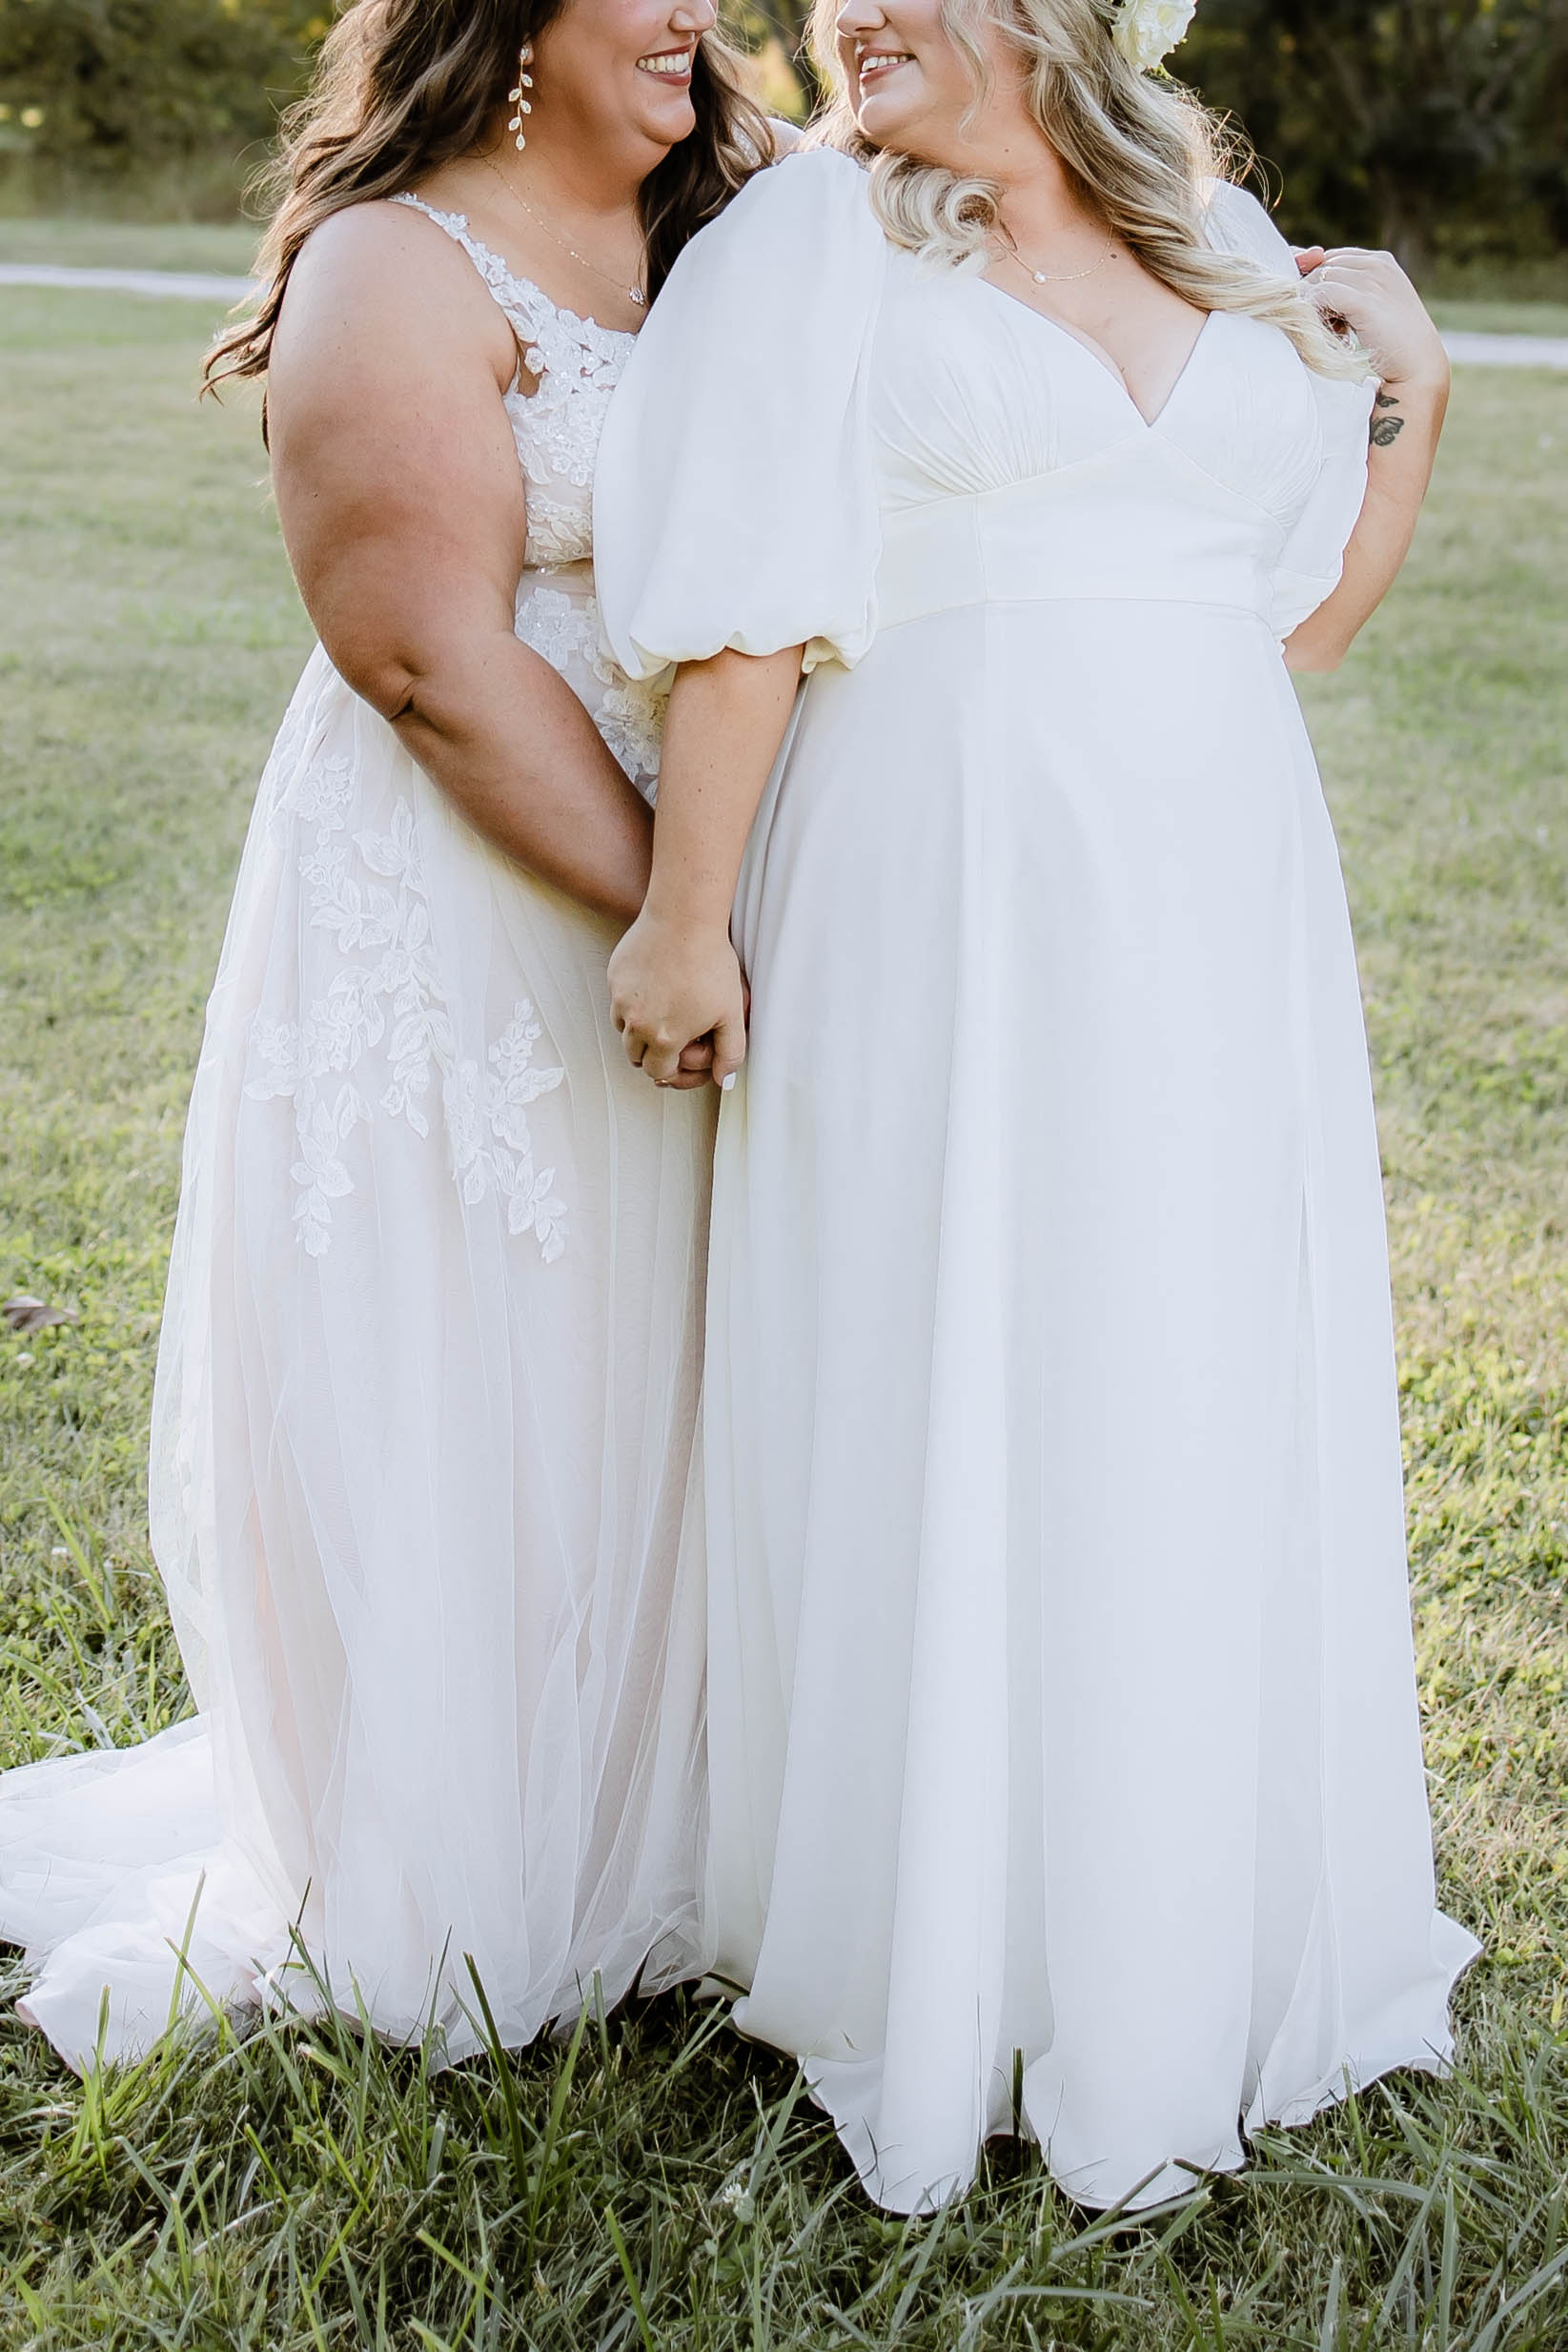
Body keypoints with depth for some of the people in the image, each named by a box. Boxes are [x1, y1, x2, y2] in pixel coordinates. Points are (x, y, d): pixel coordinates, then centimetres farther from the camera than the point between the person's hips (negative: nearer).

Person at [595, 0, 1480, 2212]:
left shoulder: (1232, 253, 13)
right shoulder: (816, 242, 1)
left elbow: (1306, 609, 16)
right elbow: (746, 620, -6)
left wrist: (1412, 390, 6)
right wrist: (684, 914, -10)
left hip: (1213, 912, 5)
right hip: (943, 907, -4)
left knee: (1202, 1403, 11)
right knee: (937, 1401, 2)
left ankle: (1185, 1932, 29)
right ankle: (941, 1964, 19)